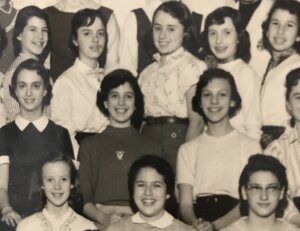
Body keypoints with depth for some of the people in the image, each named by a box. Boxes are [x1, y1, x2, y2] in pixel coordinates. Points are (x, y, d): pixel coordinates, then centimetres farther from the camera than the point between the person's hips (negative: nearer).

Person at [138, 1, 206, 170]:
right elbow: (140, 113, 15)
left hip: (176, 140, -6)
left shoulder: (190, 66, -8)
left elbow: (196, 121, -12)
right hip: (146, 141, 6)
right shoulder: (150, 70, 13)